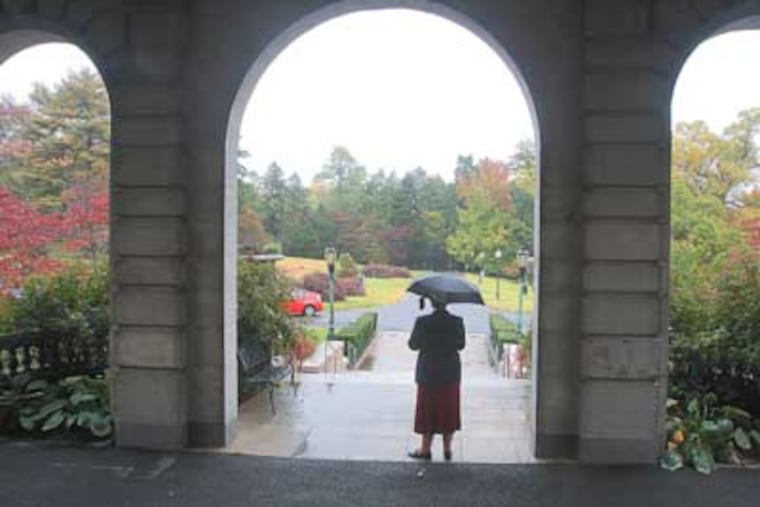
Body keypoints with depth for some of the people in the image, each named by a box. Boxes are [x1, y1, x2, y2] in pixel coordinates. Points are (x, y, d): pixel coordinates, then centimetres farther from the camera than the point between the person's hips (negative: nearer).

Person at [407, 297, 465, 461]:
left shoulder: (422, 322, -16)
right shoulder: (457, 322, -9)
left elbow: (413, 345, -6)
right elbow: (461, 345, 3)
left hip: (428, 375, -2)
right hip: (451, 374, 2)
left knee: (428, 410, 9)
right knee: (449, 410, 14)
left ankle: (425, 449, 17)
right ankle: (447, 449, 21)